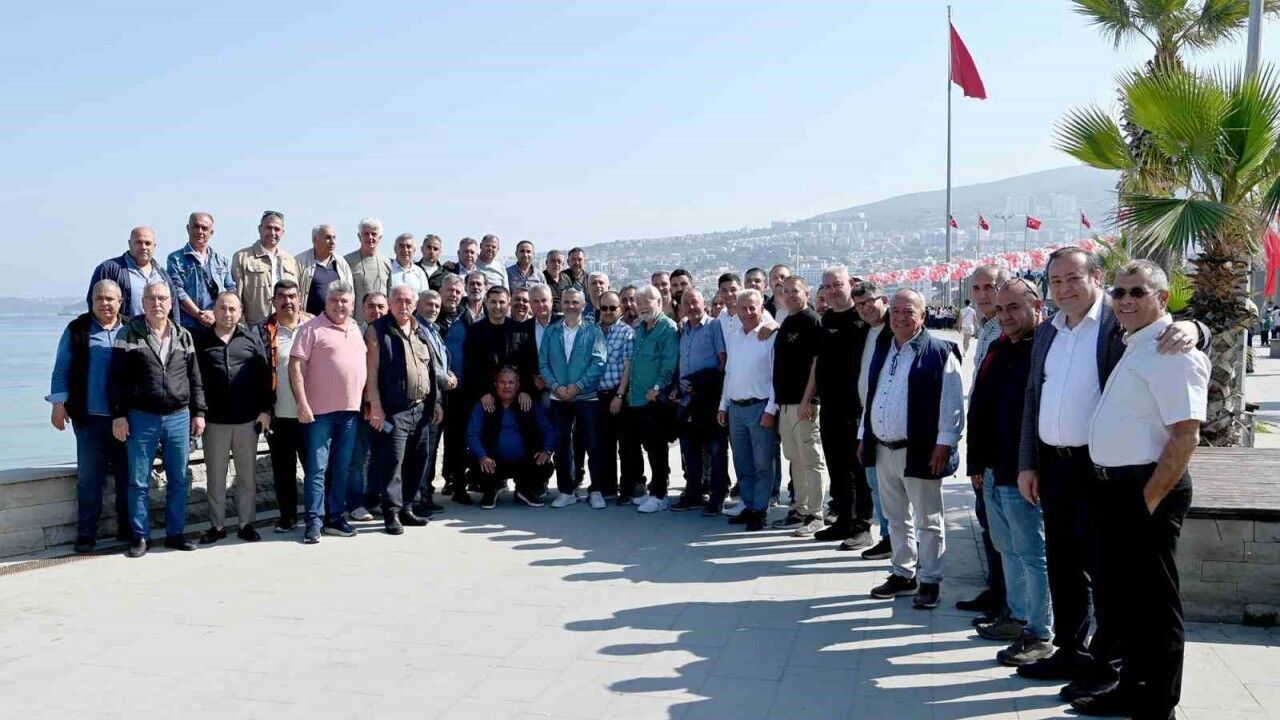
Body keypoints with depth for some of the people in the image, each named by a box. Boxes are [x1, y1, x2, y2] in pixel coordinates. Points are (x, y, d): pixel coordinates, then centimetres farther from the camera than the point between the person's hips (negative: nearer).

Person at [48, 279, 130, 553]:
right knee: (89, 478, 3)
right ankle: (86, 533, 12)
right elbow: (62, 368, 3)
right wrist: (58, 403, -4)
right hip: (89, 417, -1)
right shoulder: (77, 330, 2)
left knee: (126, 475, 8)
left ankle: (127, 528, 20)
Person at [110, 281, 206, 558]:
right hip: (141, 418, -3)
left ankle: (175, 533, 18)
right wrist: (118, 415, -7)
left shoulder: (183, 336, 8)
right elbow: (117, 378, -2)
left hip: (178, 418, 3)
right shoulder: (129, 334, -1)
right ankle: (141, 536, 13)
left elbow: (194, 378, 12)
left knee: (179, 480, 8)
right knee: (139, 481, 3)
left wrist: (198, 413, 7)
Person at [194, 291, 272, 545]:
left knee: (247, 475, 7)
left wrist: (265, 409, -1)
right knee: (215, 476, 7)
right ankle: (217, 526, 17)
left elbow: (264, 376, 4)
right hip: (214, 421, 0)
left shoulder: (251, 339, 5)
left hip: (247, 420, 1)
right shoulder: (200, 340, 3)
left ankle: (246, 523, 16)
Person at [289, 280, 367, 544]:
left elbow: (365, 366, 20)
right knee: (317, 468, -2)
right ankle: (314, 521, 3)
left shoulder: (356, 329, 14)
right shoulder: (312, 329, -4)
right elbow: (296, 366, -10)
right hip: (321, 411, -5)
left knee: (343, 468, 11)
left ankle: (335, 517, 20)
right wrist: (302, 404, -16)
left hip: (351, 410, 6)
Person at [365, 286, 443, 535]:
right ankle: (392, 512, 0)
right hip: (393, 410, -6)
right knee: (392, 460, -8)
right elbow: (371, 371, -8)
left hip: (422, 409, 6)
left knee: (420, 459, 9)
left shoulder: (422, 332, 16)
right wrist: (376, 407, -15)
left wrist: (436, 402, 14)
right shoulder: (377, 330, -2)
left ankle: (406, 507, 20)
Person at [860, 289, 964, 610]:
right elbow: (870, 397, 18)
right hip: (883, 449, 7)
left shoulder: (939, 353, -9)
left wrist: (944, 443, -17)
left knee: (928, 521, 3)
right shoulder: (883, 350, 13)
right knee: (896, 517, 16)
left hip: (919, 452, -7)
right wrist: (864, 436, 16)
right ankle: (903, 574, 29)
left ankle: (929, 581, 13)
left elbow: (952, 403, -13)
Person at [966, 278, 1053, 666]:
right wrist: (976, 463, 14)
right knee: (1007, 548, 18)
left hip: (1023, 473, -9)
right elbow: (978, 410, 16)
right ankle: (1017, 616, 32)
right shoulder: (996, 350, 12)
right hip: (993, 470, 9)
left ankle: (1039, 635, 8)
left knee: (1031, 553, -1)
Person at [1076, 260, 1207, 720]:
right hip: (1114, 487, 10)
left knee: (1153, 600, 2)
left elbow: (1185, 436, -22)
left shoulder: (1171, 352, -15)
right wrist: (1117, 492, 18)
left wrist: (1148, 501, -21)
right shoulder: (1131, 346, 14)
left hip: (1147, 489, -10)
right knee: (1122, 591, 19)